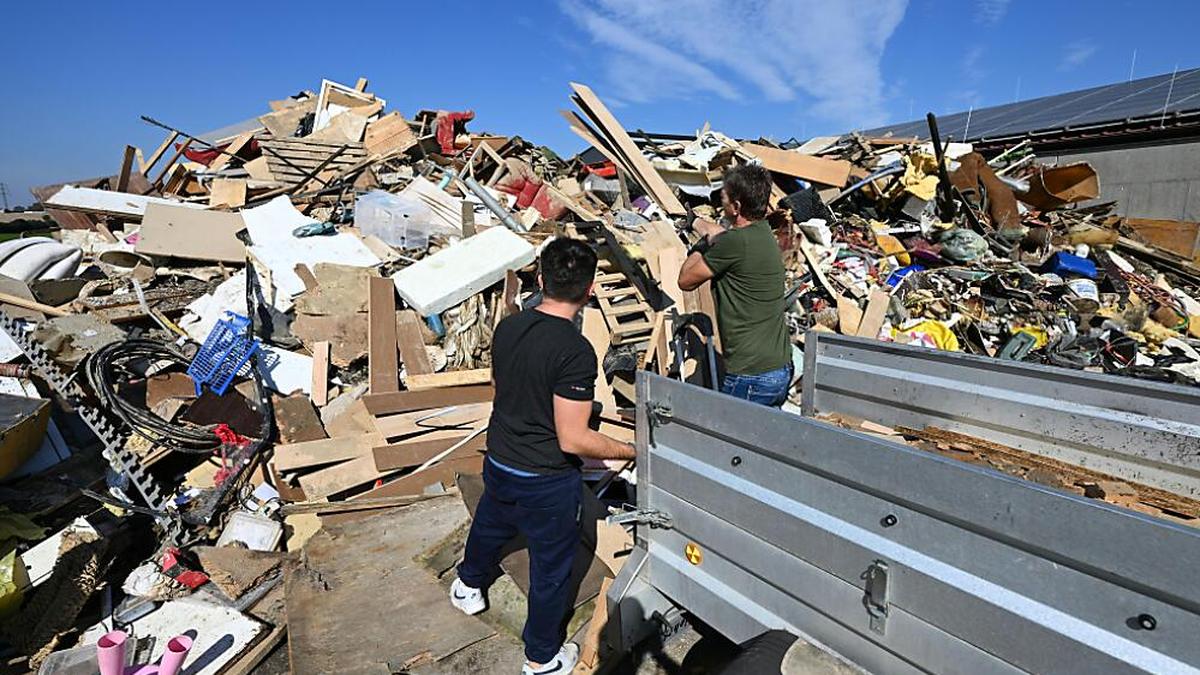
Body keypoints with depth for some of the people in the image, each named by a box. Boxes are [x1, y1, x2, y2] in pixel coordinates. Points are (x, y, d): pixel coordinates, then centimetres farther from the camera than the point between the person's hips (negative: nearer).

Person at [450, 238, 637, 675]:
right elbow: (573, 440, -27)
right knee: (550, 568, 17)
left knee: (491, 525, 33)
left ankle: (469, 585, 63)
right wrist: (630, 451, -14)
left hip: (498, 464, 7)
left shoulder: (507, 327, -7)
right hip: (546, 483, -6)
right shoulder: (576, 351, -28)